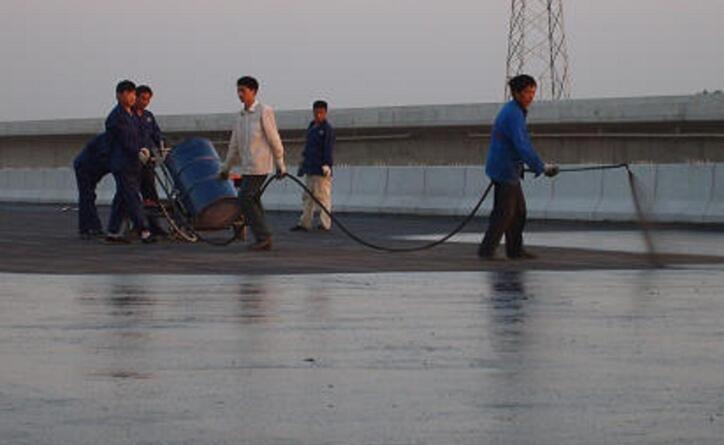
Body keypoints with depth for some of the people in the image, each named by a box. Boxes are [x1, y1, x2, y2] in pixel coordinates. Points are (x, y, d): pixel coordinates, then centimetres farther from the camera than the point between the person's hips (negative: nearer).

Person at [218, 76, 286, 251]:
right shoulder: (241, 116, 16)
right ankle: (263, 239, 10)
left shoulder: (264, 112, -7)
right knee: (253, 201, 6)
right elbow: (234, 145, 22)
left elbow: (274, 139, -7)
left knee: (245, 199, -13)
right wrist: (226, 168, 24)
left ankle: (263, 236, -10)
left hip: (259, 165, -8)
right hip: (247, 167, 8)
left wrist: (280, 164, -7)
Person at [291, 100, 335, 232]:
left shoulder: (327, 129, -8)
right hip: (310, 169, 9)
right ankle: (305, 223, 16)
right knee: (308, 197, 11)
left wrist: (326, 164, -22)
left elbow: (328, 149, -14)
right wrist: (303, 164, 26)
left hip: (322, 171, -9)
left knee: (322, 196, -5)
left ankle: (325, 224, -1)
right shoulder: (311, 128, 17)